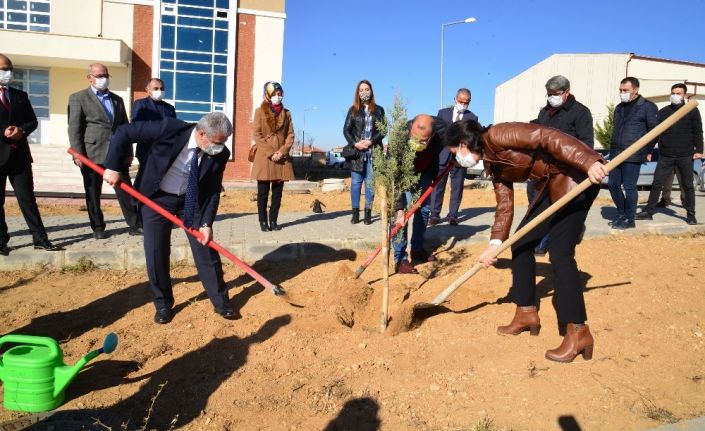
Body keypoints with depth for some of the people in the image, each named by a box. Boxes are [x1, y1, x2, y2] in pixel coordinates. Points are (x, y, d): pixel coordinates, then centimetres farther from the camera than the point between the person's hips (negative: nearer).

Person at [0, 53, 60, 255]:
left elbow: (32, 121, 11)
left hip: (19, 155, 3)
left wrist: (22, 130, -9)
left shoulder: (20, 95, 14)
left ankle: (40, 238, 4)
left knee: (27, 197, 4)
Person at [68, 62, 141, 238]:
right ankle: (98, 227, 14)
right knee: (93, 193, 4)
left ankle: (135, 225, 5)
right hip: (92, 154, -3)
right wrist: (78, 154, -12)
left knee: (125, 190, 2)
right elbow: (74, 129, -3)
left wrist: (128, 152, 11)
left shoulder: (117, 99, 18)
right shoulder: (78, 98, 4)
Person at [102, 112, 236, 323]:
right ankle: (163, 304, 21)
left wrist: (206, 223, -17)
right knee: (156, 255, 1)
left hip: (192, 201, 2)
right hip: (156, 198, -2)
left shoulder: (220, 154, -16)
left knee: (207, 252, 3)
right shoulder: (169, 128, -27)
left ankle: (220, 302, 18)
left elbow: (213, 191, -9)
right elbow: (124, 132, -19)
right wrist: (113, 167, -21)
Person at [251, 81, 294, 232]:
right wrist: (270, 153, -12)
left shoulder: (286, 113, 13)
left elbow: (290, 135, 7)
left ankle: (273, 220, 14)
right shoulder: (260, 111, 3)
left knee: (277, 192, 6)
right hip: (264, 158, -3)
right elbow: (257, 135, -3)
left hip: (282, 159, 3)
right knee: (263, 192, 0)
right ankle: (263, 221, 9)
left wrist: (282, 152, -8)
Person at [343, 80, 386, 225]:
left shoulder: (378, 110, 9)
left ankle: (368, 213, 4)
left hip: (373, 152, 0)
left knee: (370, 183, -1)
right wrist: (355, 144, -10)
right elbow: (346, 130, 5)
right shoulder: (353, 110, 9)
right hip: (356, 151, 0)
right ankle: (355, 213, 5)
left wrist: (370, 142, -11)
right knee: (356, 182, 0)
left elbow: (383, 130, 3)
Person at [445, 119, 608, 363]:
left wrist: (588, 162, -34)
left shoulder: (496, 135, -15)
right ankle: (527, 313, 21)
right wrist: (496, 243, -1)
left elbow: (547, 137, -25)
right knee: (521, 244, 9)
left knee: (559, 252, -13)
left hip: (575, 175, -10)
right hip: (550, 185, 10)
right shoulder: (493, 164, 12)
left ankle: (578, 332, -5)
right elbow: (505, 204, 10)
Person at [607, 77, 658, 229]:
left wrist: (646, 151, -2)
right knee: (613, 184, 9)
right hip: (615, 154, 7)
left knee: (629, 187, -2)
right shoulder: (619, 108, 16)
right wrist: (613, 148, 16)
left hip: (633, 156, -7)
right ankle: (621, 214, 25)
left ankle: (629, 220, 9)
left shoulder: (648, 107, -4)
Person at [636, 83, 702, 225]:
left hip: (685, 156, -1)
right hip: (665, 156, 2)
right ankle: (648, 212, 8)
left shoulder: (692, 111, 3)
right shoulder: (663, 112, 8)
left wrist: (699, 150, -7)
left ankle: (691, 214, 15)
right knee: (656, 184, 2)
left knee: (688, 186, 7)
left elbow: (698, 132, 2)